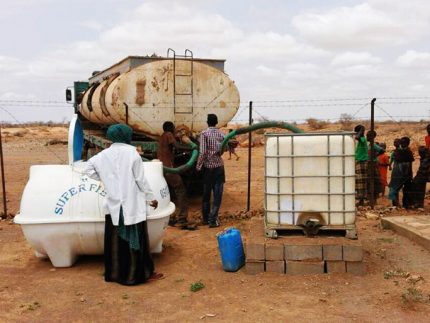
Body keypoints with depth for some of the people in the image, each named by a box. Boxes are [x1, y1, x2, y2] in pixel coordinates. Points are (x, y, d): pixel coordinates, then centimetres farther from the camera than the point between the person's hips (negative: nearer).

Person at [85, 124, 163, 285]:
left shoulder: (104, 154, 3)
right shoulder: (132, 153, -9)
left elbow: (89, 169, 7)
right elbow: (141, 179, -8)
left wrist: (106, 179, 14)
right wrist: (151, 198, 2)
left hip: (113, 205, 4)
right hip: (132, 204, -4)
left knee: (115, 240, 12)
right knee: (136, 239, 3)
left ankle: (114, 273, 22)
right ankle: (143, 272, 11)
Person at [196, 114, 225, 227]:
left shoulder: (204, 134, -8)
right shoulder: (220, 134, 2)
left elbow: (202, 152, -14)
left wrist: (198, 166, -7)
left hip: (208, 167, -1)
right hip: (219, 167, 1)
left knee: (206, 194, 12)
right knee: (217, 195, 2)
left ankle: (206, 218, 21)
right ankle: (213, 220, -2)